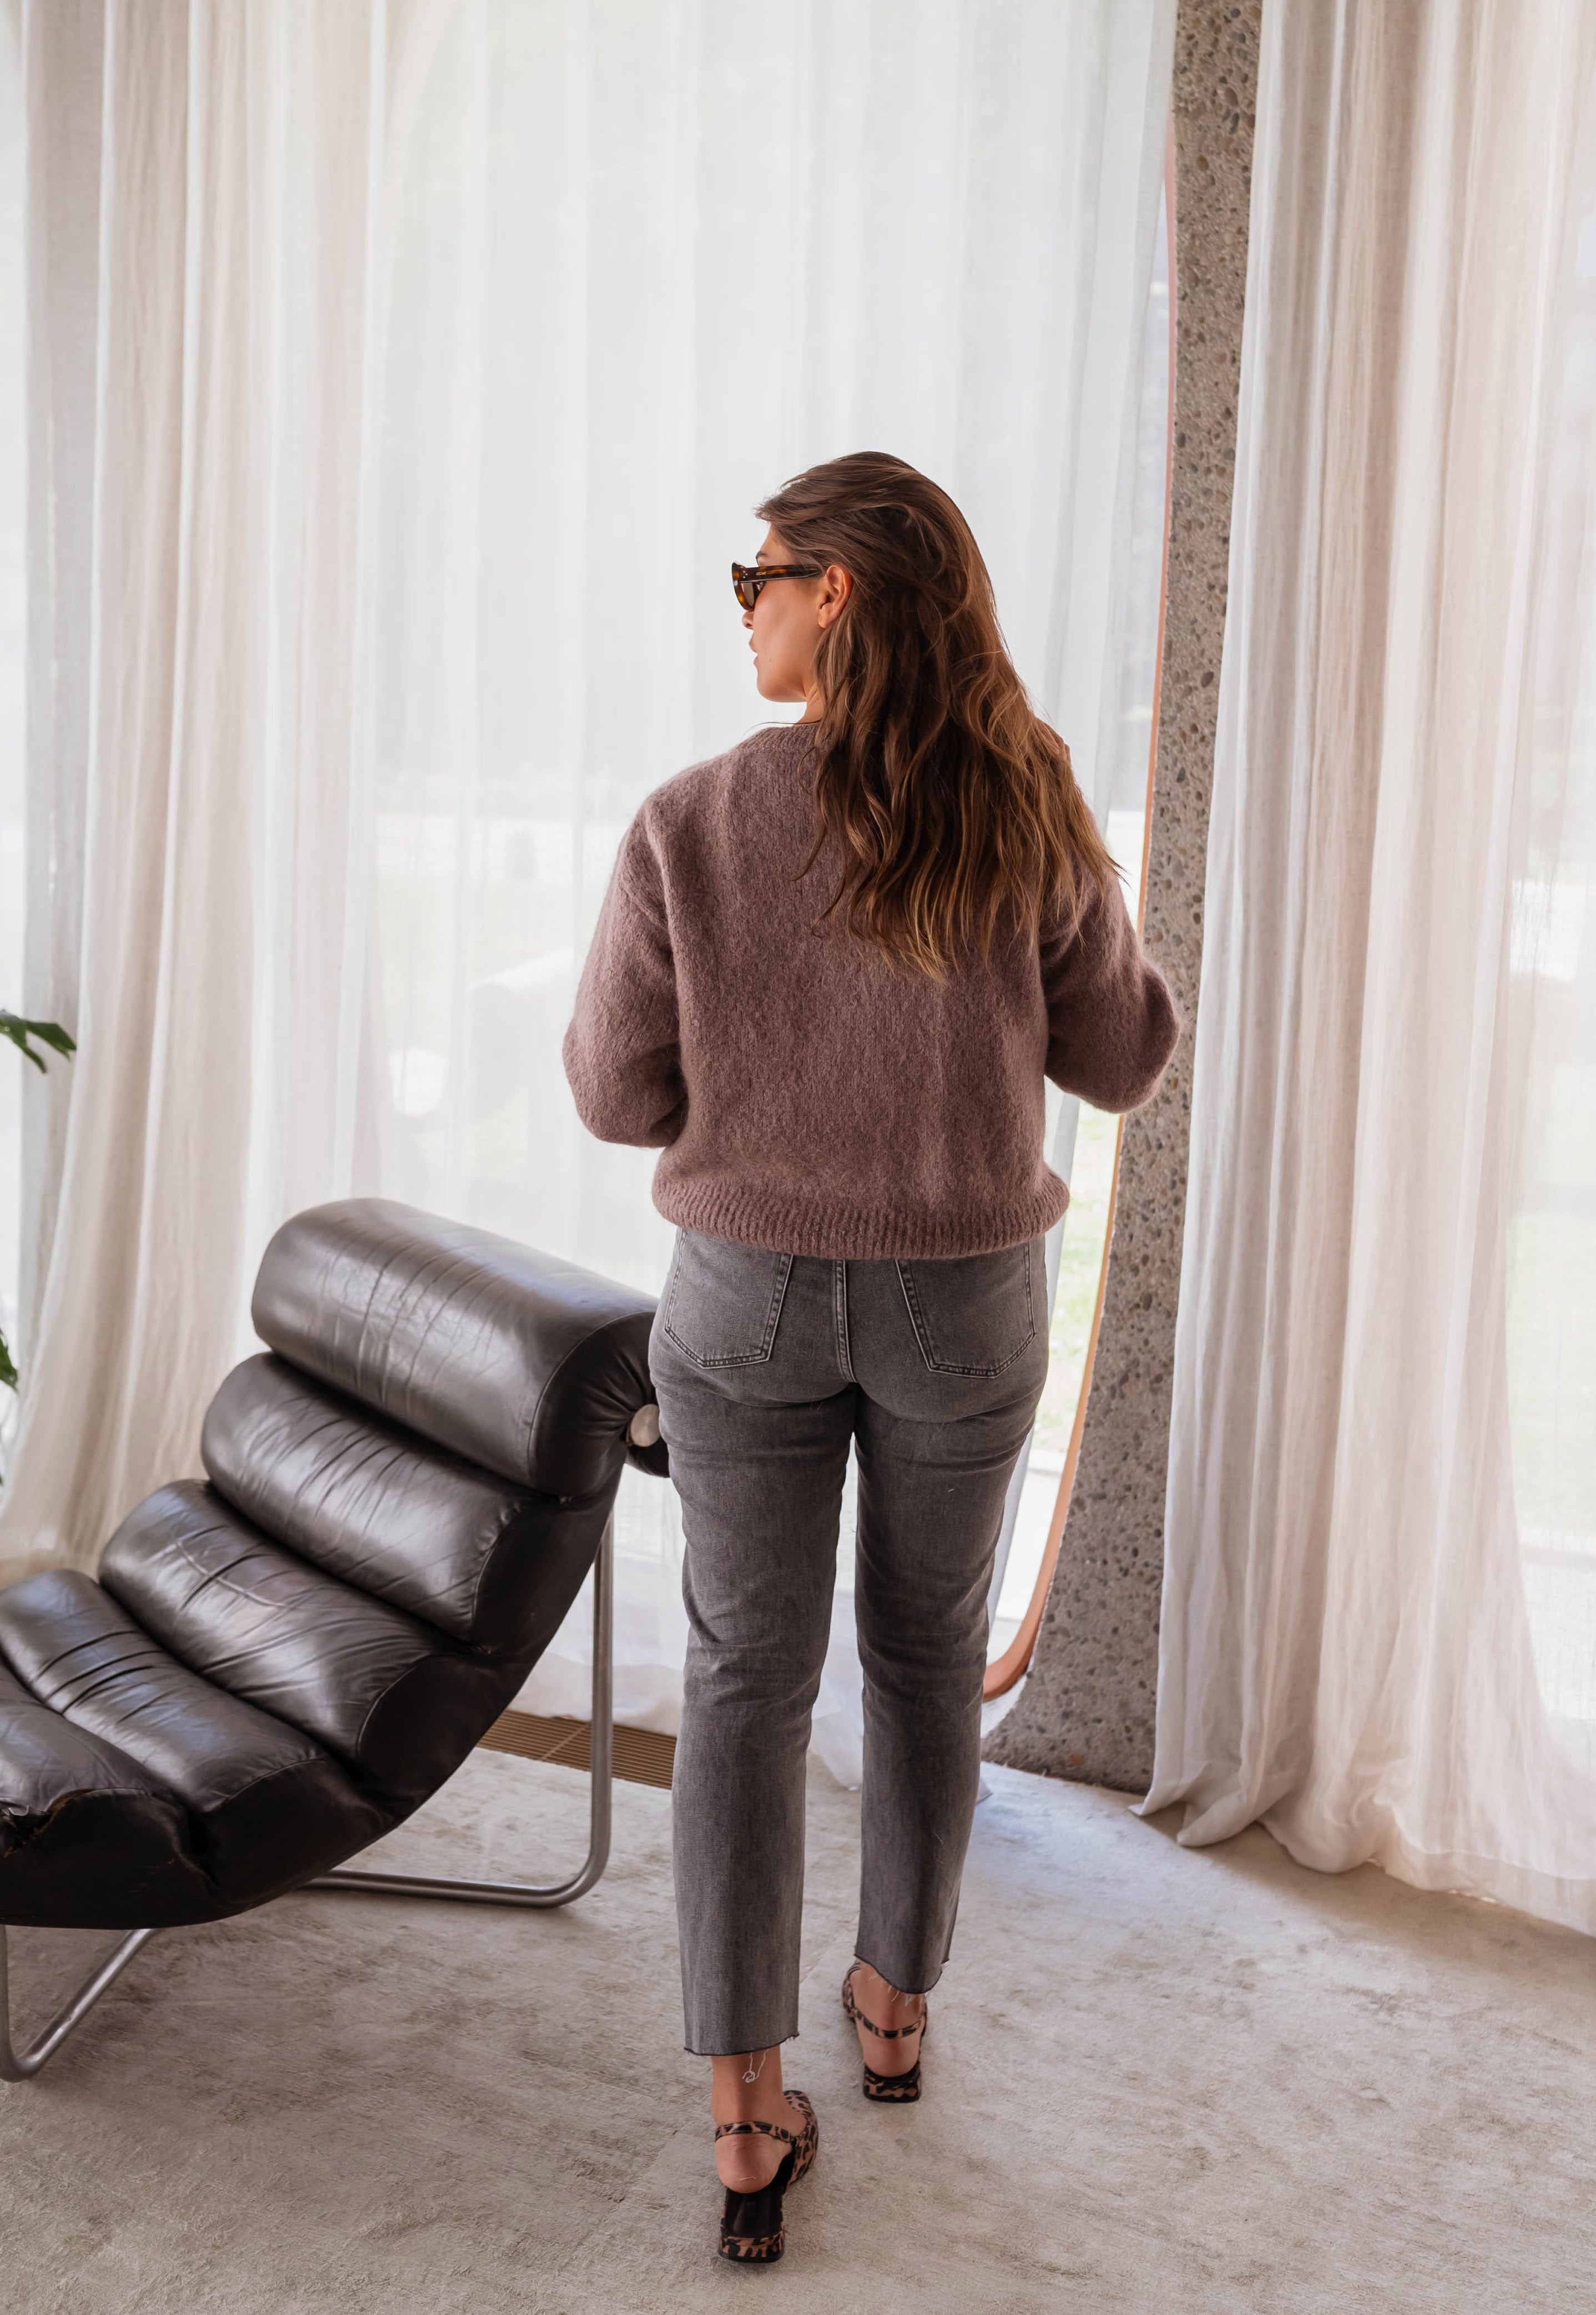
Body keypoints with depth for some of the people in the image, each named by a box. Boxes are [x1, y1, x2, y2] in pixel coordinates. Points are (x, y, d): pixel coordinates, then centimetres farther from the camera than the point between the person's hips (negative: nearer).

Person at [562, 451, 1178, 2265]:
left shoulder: (691, 826, -13)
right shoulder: (1027, 823, -10)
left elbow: (618, 1092, -8)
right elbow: (1121, 1059, -1)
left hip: (751, 1295, -1)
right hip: (963, 1301, 1)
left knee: (746, 1676, 11)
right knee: (927, 1650, 22)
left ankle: (746, 2122, 14)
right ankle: (895, 2000, 40)